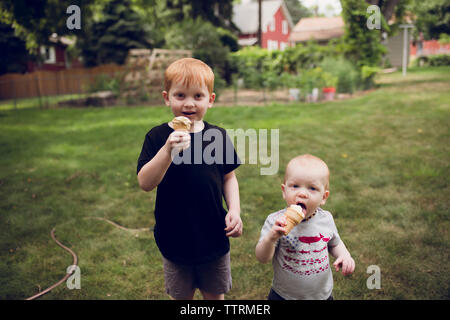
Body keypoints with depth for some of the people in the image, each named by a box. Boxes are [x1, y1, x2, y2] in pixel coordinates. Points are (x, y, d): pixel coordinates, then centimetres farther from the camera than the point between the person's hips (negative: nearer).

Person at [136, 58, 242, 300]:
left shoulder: (218, 136, -5)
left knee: (215, 294, 21)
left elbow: (229, 178, 5)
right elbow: (145, 183, -22)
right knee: (181, 296, 21)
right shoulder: (158, 137, -12)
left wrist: (234, 210, -8)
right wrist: (168, 150, -35)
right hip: (175, 238, -1)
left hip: (214, 237, 2)